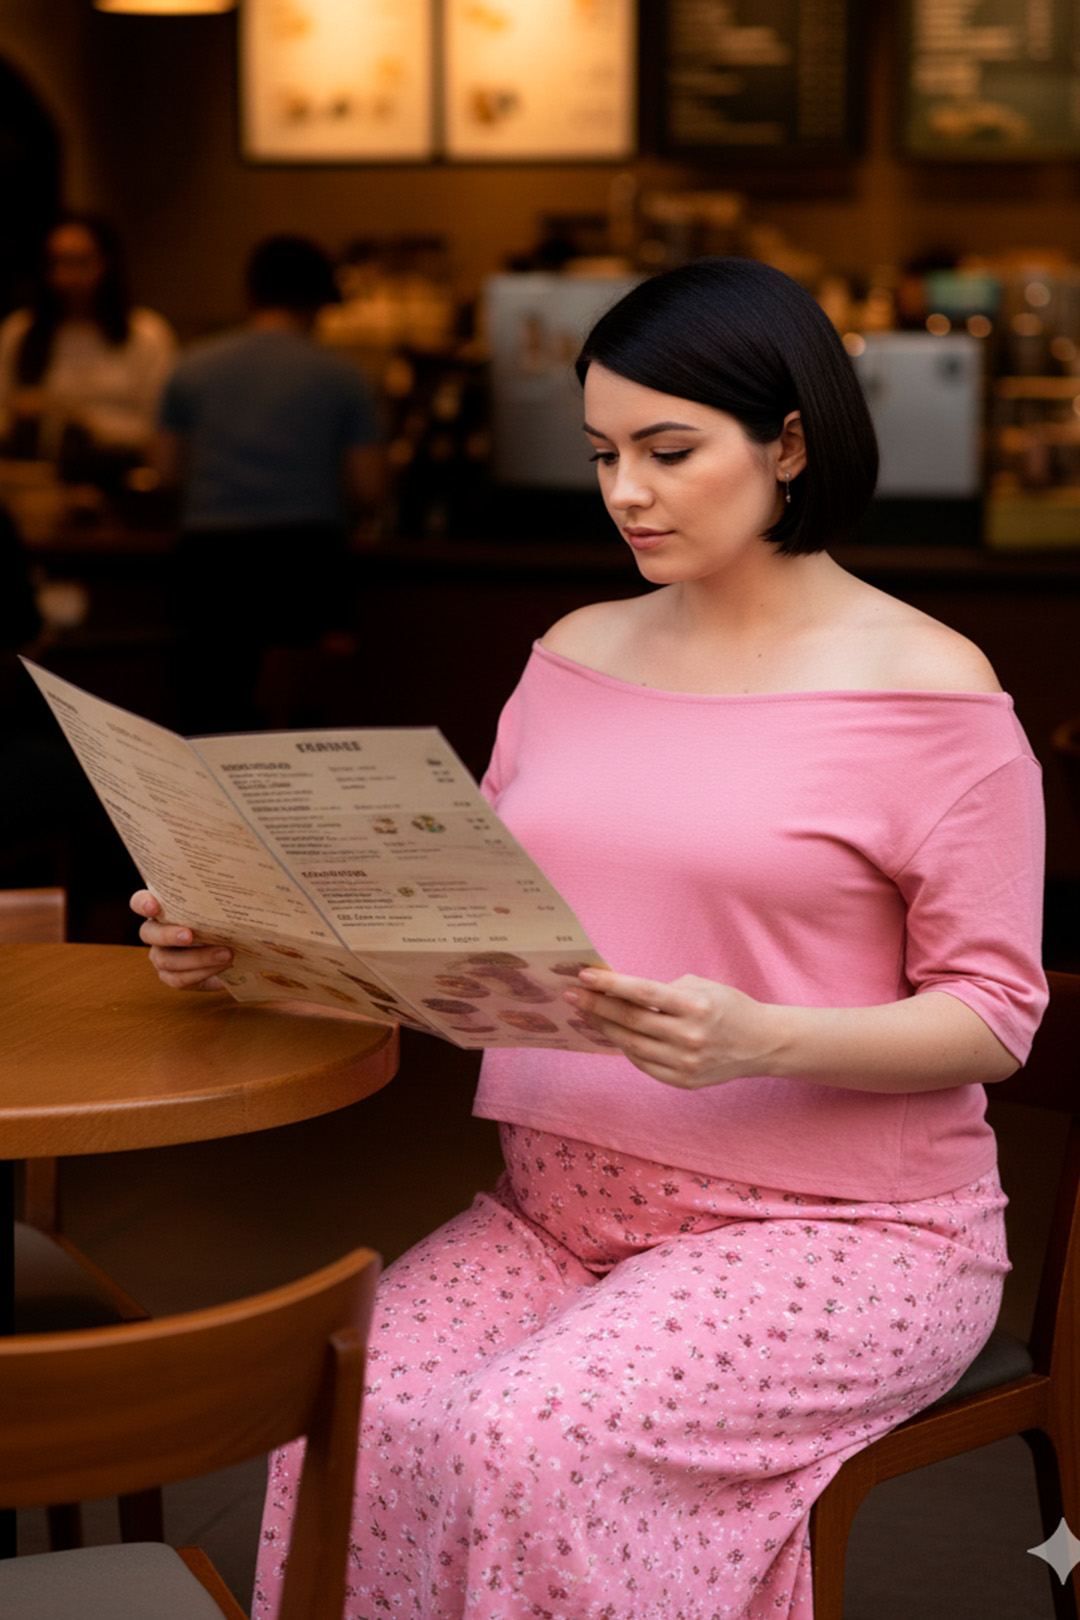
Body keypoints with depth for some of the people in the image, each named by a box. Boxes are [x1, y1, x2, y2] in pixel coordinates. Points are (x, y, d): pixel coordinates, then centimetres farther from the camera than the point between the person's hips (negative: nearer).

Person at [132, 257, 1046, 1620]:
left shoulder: (924, 686, -6)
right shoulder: (579, 654, 11)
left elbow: (991, 1011, -8)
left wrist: (759, 1040, -26)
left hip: (834, 1227, -5)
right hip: (558, 1205, 5)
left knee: (529, 1443, -29)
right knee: (347, 1413, -23)